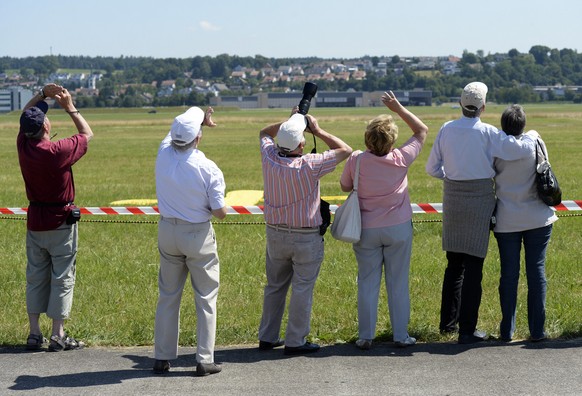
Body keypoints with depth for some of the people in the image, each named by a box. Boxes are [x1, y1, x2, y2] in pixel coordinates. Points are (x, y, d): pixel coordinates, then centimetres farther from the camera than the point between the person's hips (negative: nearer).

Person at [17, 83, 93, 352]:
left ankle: (34, 334, 14)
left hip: (34, 221, 6)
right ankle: (58, 336, 4)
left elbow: (25, 115, 14)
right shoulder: (57, 152, -21)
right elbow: (87, 134, -4)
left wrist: (43, 94, 4)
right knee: (62, 278, 2)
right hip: (61, 221, -5)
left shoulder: (23, 146, -6)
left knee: (35, 277, 12)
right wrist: (70, 107, 3)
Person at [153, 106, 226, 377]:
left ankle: (162, 358, 18)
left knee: (168, 296, 13)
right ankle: (204, 360, 8)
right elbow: (220, 212, -13)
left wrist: (201, 119, 27)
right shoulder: (208, 169, -18)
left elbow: (175, 132, 16)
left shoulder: (164, 154, -7)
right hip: (198, 235, -4)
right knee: (205, 298, 7)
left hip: (167, 230, 4)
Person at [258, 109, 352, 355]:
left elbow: (264, 133, 14)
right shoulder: (309, 166, -22)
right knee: (302, 289, 4)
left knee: (274, 286, 17)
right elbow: (344, 150, -10)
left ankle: (267, 337, 23)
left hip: (275, 233, 5)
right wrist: (318, 131, -6)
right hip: (306, 237, -5)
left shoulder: (269, 158, -9)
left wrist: (287, 122, 5)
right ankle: (295, 342, 7)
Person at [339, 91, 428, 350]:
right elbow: (422, 130, 1)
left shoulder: (356, 160, -14)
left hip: (366, 230, 0)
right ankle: (401, 335, 15)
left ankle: (365, 337, 11)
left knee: (367, 283, 8)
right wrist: (398, 108, 1)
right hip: (398, 229, 0)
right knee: (398, 284, 8)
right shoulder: (401, 159, -13)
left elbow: (345, 186, 3)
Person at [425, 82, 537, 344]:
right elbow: (521, 149, -18)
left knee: (454, 264, 17)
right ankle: (467, 330, 3)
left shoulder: (447, 129, 0)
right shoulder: (487, 133, -12)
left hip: (452, 199, 4)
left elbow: (432, 168, 5)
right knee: (473, 266, 1)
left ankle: (448, 321, 25)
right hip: (479, 200, -4)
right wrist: (531, 137, 4)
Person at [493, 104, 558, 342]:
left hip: (507, 222, 0)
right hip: (537, 219, 0)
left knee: (509, 275, 5)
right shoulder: (536, 143, -3)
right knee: (536, 272, 5)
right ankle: (537, 331, 7)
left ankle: (507, 330, 10)